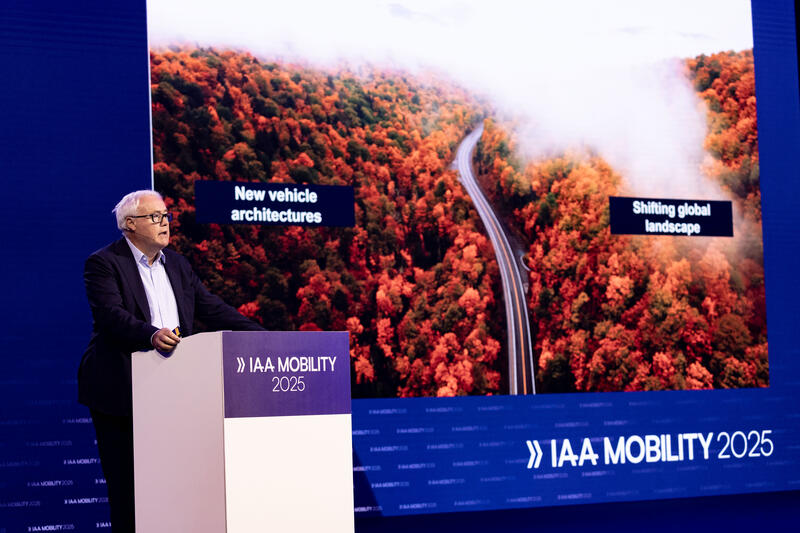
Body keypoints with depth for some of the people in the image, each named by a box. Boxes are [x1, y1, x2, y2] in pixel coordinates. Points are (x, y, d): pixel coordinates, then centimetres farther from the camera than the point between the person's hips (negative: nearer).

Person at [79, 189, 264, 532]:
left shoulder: (177, 264, 16)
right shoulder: (103, 263, -6)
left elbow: (211, 309, 12)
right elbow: (111, 315, -20)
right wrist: (151, 334, -38)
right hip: (121, 394, -6)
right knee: (127, 486, -1)